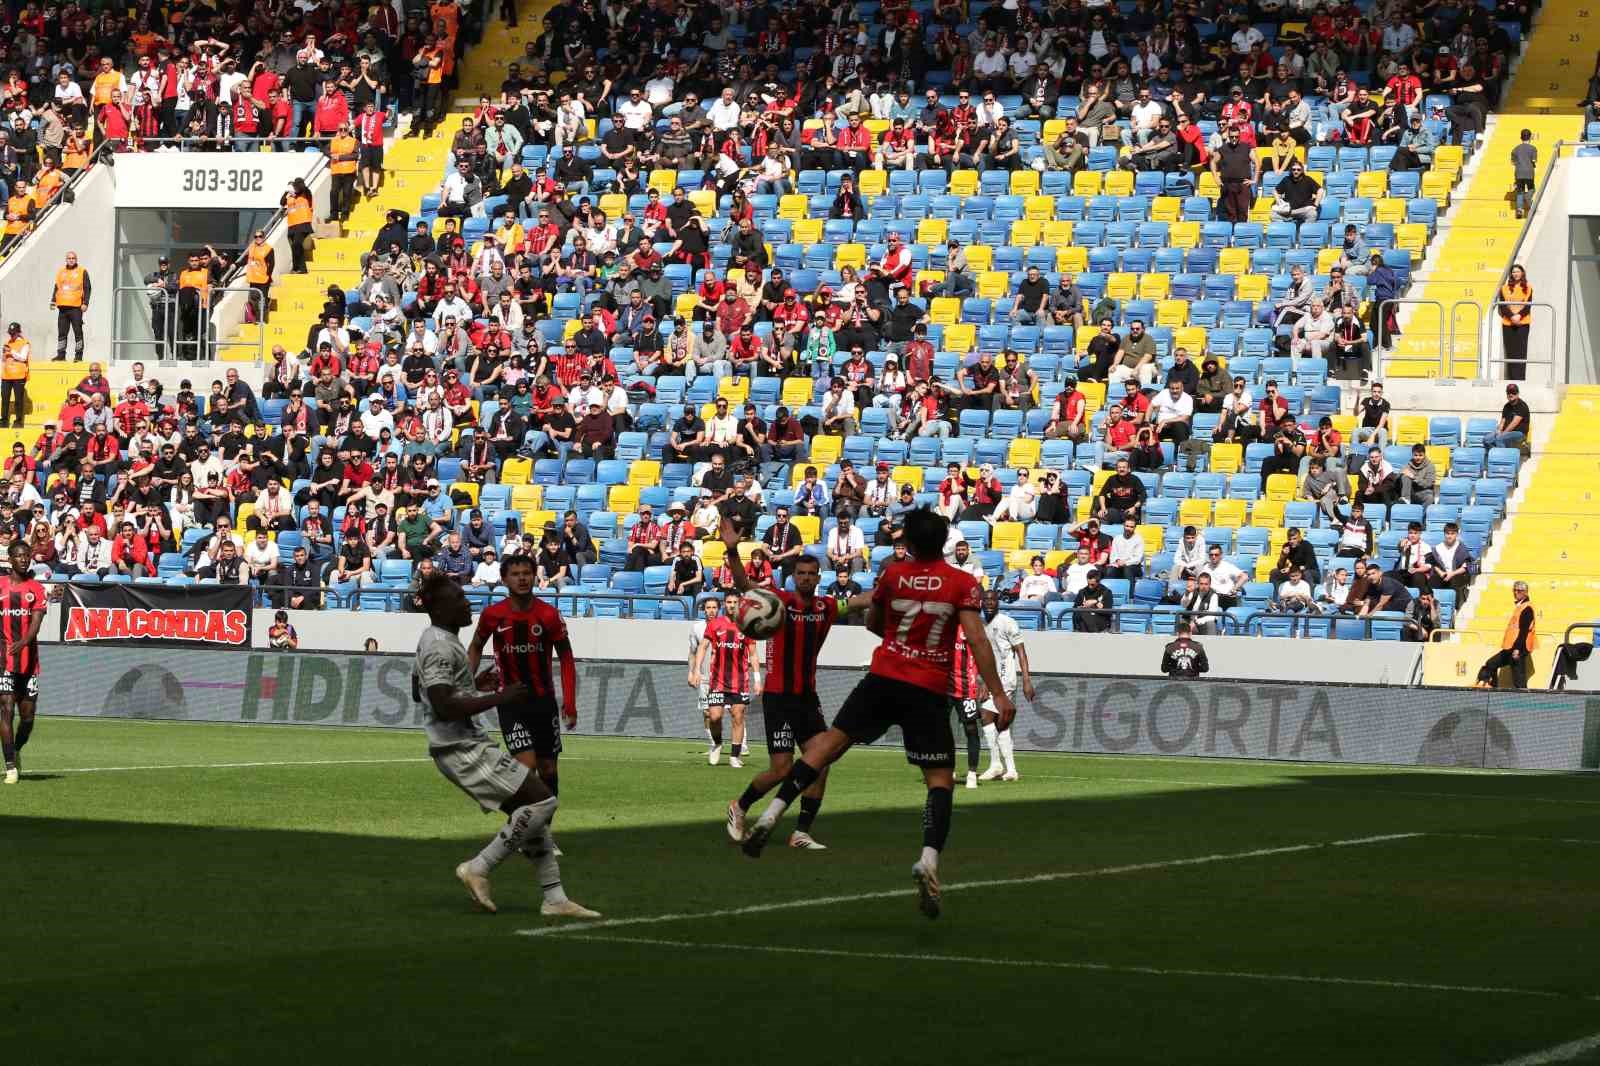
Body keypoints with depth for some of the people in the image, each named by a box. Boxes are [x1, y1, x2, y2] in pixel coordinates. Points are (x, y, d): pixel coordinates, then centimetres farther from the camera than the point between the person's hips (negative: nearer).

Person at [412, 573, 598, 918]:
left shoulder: (432, 640, 16)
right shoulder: (441, 647, -18)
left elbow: (418, 692, 30)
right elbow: (444, 708, -27)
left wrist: (475, 685, 27)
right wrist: (499, 698, -22)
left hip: (469, 744, 11)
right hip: (464, 749, -11)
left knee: (530, 810, 11)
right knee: (542, 800, -13)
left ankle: (555, 898, 10)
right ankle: (478, 869, -8)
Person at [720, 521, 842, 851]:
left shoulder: (826, 607, 5)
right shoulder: (780, 600, -10)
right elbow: (743, 584, -22)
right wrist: (732, 551, -38)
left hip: (808, 697, 5)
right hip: (778, 697, -5)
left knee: (820, 764, -3)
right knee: (782, 769, -7)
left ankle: (802, 833, 6)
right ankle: (739, 808, 19)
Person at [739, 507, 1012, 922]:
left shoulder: (893, 576, 3)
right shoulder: (963, 584, -4)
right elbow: (977, 640, -11)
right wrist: (999, 695, -12)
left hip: (883, 678, 2)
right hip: (927, 692, -2)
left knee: (830, 742, 12)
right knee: (940, 778, 1)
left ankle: (772, 814, 2)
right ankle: (929, 858, -21)